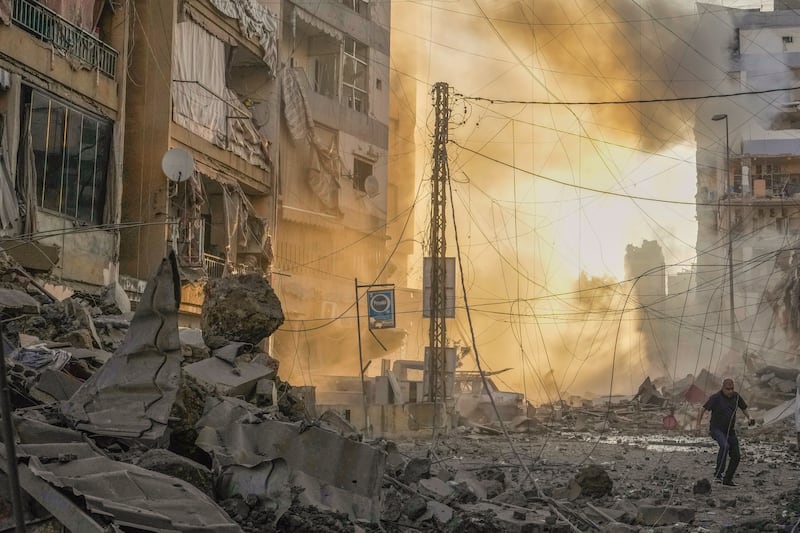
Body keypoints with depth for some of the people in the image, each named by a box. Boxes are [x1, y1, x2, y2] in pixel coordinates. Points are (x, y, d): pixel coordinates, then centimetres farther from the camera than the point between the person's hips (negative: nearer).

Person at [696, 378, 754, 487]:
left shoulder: (736, 396, -2)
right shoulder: (715, 397, -16)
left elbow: (744, 408, 14)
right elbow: (702, 409, -17)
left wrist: (749, 418, -5)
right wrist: (698, 425, -27)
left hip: (730, 431, 6)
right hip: (717, 429, -6)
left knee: (736, 456, 2)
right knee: (725, 446, -34)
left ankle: (727, 479, 21)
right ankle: (718, 474, -33)